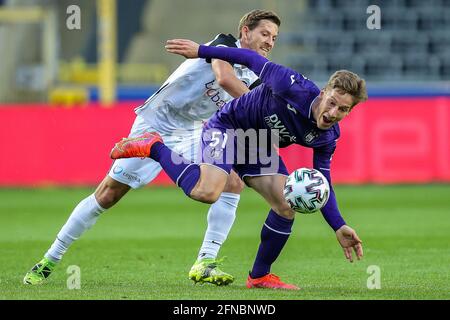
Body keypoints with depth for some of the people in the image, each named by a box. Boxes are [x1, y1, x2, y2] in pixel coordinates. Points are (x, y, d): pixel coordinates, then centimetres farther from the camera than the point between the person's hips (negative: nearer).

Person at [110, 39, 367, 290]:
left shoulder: (327, 138, -11)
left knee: (287, 206, -9)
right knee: (206, 192, -32)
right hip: (228, 126, -7)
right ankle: (154, 148, -8)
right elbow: (253, 60, -18)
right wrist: (201, 51, -15)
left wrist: (339, 227, -14)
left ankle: (259, 276, 11)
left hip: (259, 147, 7)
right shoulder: (296, 88, -30)